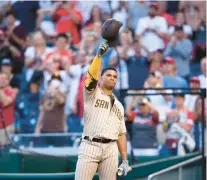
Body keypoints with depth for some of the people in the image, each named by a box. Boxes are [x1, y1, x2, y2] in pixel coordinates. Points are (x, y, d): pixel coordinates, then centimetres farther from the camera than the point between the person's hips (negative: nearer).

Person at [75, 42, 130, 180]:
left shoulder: (119, 106, 23)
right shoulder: (92, 94, 10)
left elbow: (121, 134, 19)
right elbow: (91, 75, -11)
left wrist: (125, 160, 10)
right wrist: (99, 55, -24)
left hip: (111, 149, 4)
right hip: (90, 146, -4)